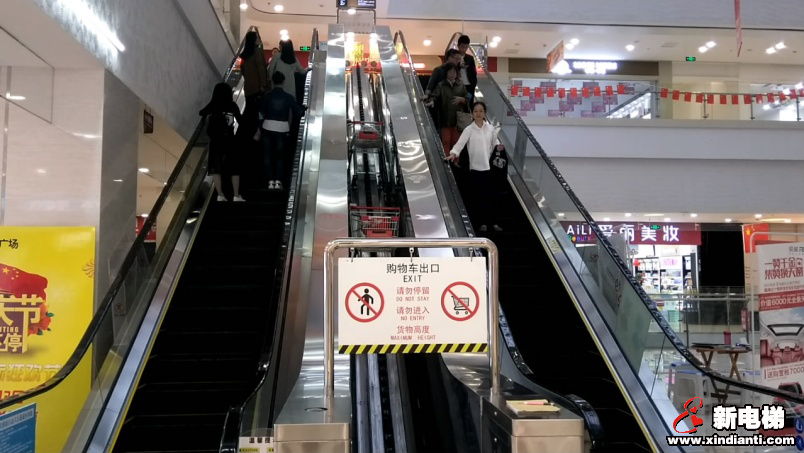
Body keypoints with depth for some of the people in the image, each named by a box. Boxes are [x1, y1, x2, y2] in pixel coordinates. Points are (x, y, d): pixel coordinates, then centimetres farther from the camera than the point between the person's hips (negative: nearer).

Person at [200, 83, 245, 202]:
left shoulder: (213, 105, -1)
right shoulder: (232, 105, -2)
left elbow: (201, 113, 12)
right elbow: (240, 121, 0)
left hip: (216, 140, 0)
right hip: (229, 140, 0)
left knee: (216, 168, 7)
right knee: (234, 169, 8)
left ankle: (220, 195, 0)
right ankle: (236, 196, 6)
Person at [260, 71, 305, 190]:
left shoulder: (268, 96, -3)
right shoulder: (288, 97, -4)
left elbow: (262, 113, -1)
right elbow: (298, 112, 0)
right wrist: (303, 110, 23)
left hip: (268, 128, 0)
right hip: (282, 128, 0)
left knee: (268, 155, 11)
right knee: (280, 156, 12)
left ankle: (271, 181, 6)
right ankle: (278, 181, 2)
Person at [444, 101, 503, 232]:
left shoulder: (491, 128, 2)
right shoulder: (469, 130, -7)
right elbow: (460, 143, -17)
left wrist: (498, 146, -8)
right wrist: (453, 153, -34)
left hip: (489, 166, 2)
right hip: (475, 167, -2)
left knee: (491, 195, 7)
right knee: (479, 196, 5)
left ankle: (493, 221, 18)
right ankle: (482, 222, 16)